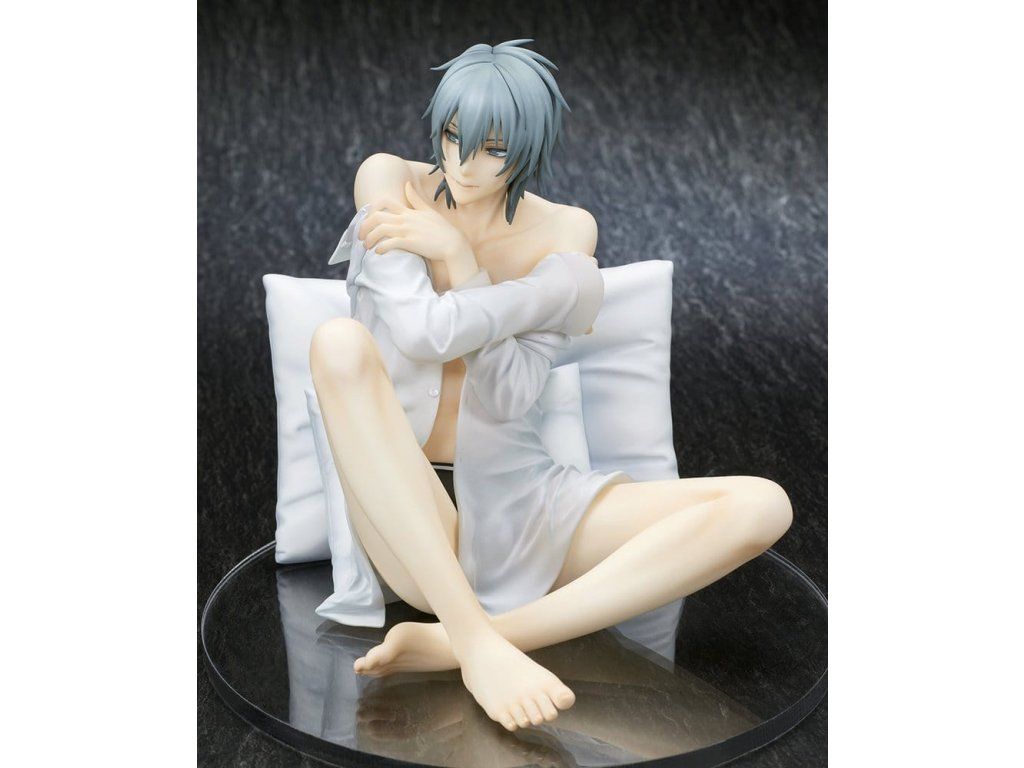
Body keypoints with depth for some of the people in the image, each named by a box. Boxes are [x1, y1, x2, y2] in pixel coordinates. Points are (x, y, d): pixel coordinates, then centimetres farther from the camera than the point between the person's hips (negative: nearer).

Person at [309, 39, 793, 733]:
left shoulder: (566, 229, 4)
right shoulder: (388, 180, 2)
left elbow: (514, 395, -8)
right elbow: (414, 334, -12)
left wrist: (456, 256, -12)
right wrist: (546, 291, -14)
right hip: (412, 517, -2)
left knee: (762, 505, -20)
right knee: (340, 342, -33)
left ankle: (449, 643, -32)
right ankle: (477, 641, -36)